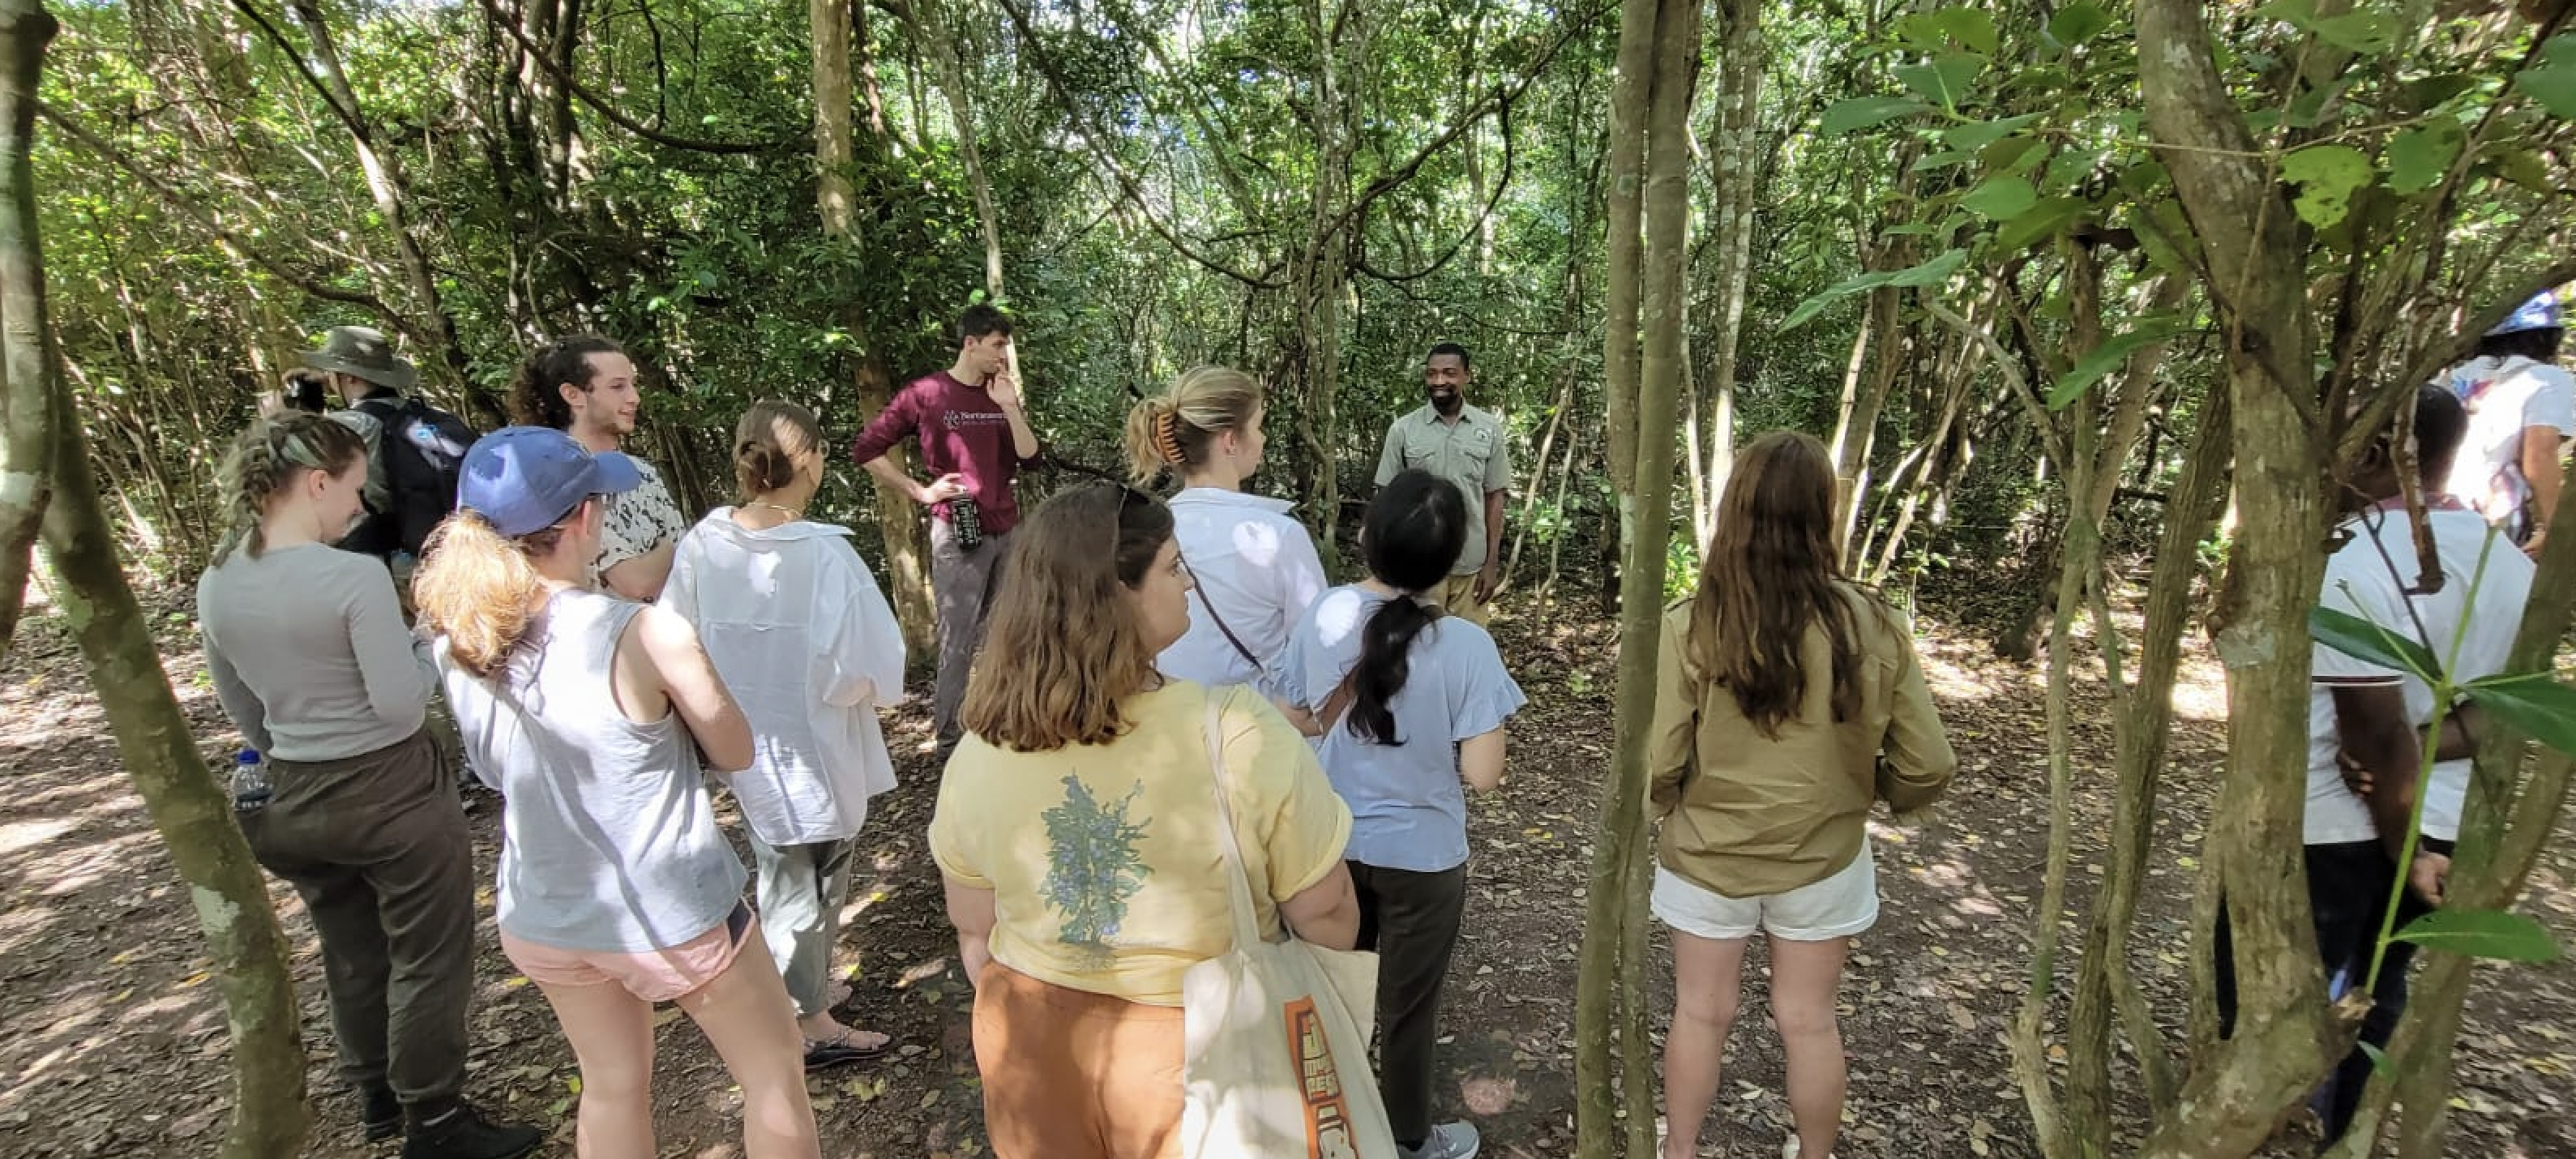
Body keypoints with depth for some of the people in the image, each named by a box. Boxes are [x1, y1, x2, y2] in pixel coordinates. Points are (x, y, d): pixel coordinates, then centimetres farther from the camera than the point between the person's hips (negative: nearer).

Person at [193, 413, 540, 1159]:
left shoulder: (215, 587, 1)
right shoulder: (355, 577, -22)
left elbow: (242, 712, 12)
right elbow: (401, 706, -21)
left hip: (295, 799, 7)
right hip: (393, 794, -7)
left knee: (353, 959, 23)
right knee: (428, 961, 9)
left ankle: (379, 1099, 41)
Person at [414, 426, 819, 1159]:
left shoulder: (458, 636, -9)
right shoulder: (645, 634, -27)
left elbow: (498, 762, 9)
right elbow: (735, 753, -12)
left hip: (541, 914, 6)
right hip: (668, 911, -6)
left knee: (613, 1087, 27)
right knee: (775, 1073, 16)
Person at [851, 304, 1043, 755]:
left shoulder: (1003, 395, 10)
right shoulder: (926, 393, -6)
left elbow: (1030, 459, 1)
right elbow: (866, 450, -4)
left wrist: (1010, 407, -11)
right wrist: (921, 492, -7)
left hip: (1008, 529, 6)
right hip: (958, 531, -5)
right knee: (959, 638, -1)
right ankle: (949, 737, 10)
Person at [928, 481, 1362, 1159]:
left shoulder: (976, 756, -13)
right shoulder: (1243, 739, -26)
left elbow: (976, 937, 0)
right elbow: (1324, 914, -14)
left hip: (1036, 1049, 3)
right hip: (1196, 1049, -3)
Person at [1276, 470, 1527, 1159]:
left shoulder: (1324, 616, -13)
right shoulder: (1465, 645, -25)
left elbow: (1296, 721, 0)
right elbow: (1481, 775, -21)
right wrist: (1437, 749, -2)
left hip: (1334, 842, 4)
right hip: (1420, 856, -3)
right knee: (1406, 1006, 18)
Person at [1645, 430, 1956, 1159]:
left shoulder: (1690, 628, -22)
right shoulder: (1873, 627, -15)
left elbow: (1656, 766, -20)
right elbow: (1927, 769, -9)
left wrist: (1678, 808, 3)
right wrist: (1857, 793, 12)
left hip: (1708, 857, -1)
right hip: (1824, 861, 2)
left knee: (1702, 1013, 20)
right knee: (1809, 1021, 23)